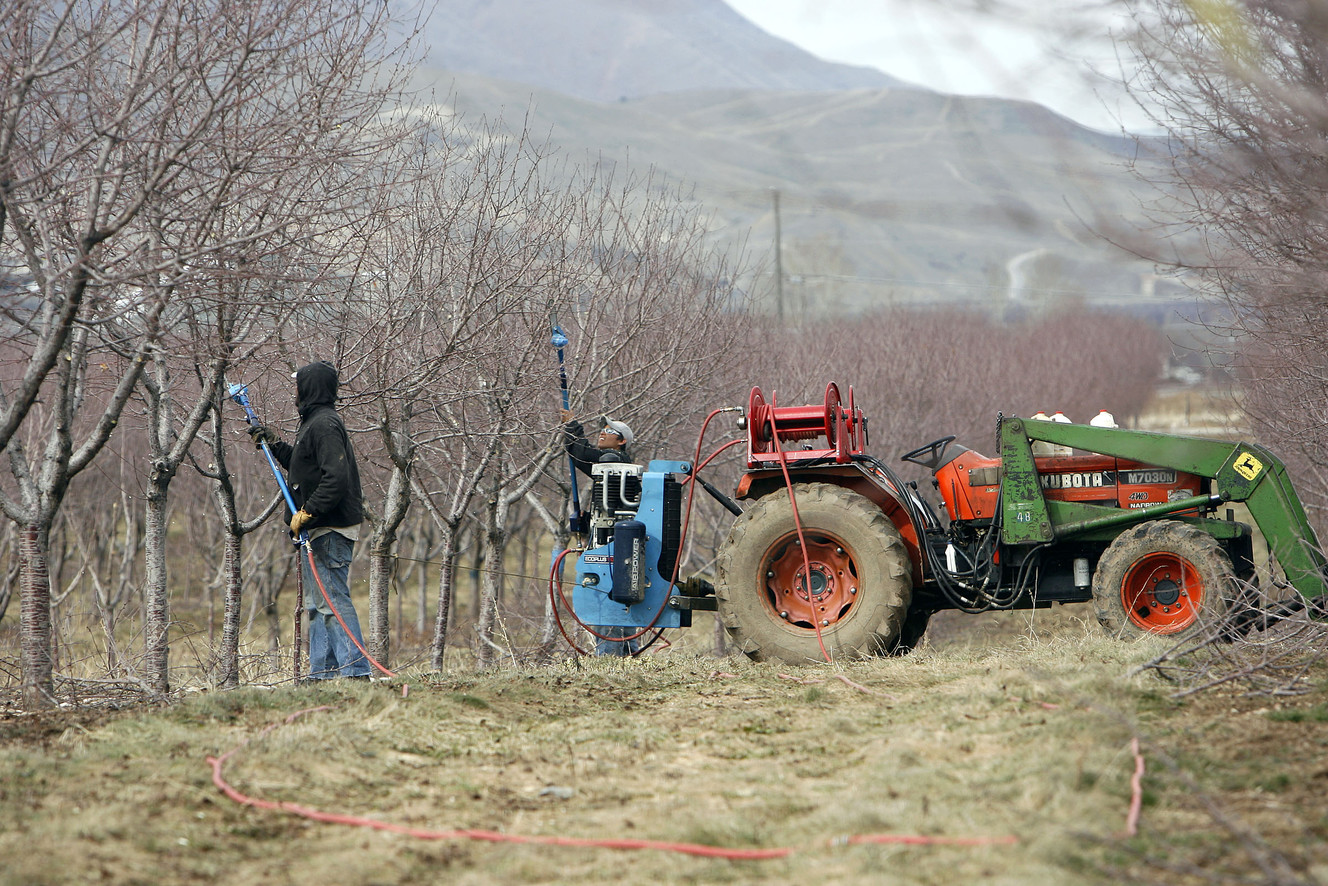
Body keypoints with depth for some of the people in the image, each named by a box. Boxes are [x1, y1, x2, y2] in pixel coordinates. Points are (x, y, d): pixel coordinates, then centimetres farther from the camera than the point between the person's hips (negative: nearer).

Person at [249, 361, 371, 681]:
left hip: (329, 530, -11)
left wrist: (306, 513, -22)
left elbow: (336, 478, -25)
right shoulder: (316, 422, 18)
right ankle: (322, 672, 18)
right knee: (317, 604, 14)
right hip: (318, 528, 11)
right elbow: (305, 468, 30)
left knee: (332, 600, -12)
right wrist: (274, 444, 26)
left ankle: (355, 669, -14)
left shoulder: (324, 424, -15)